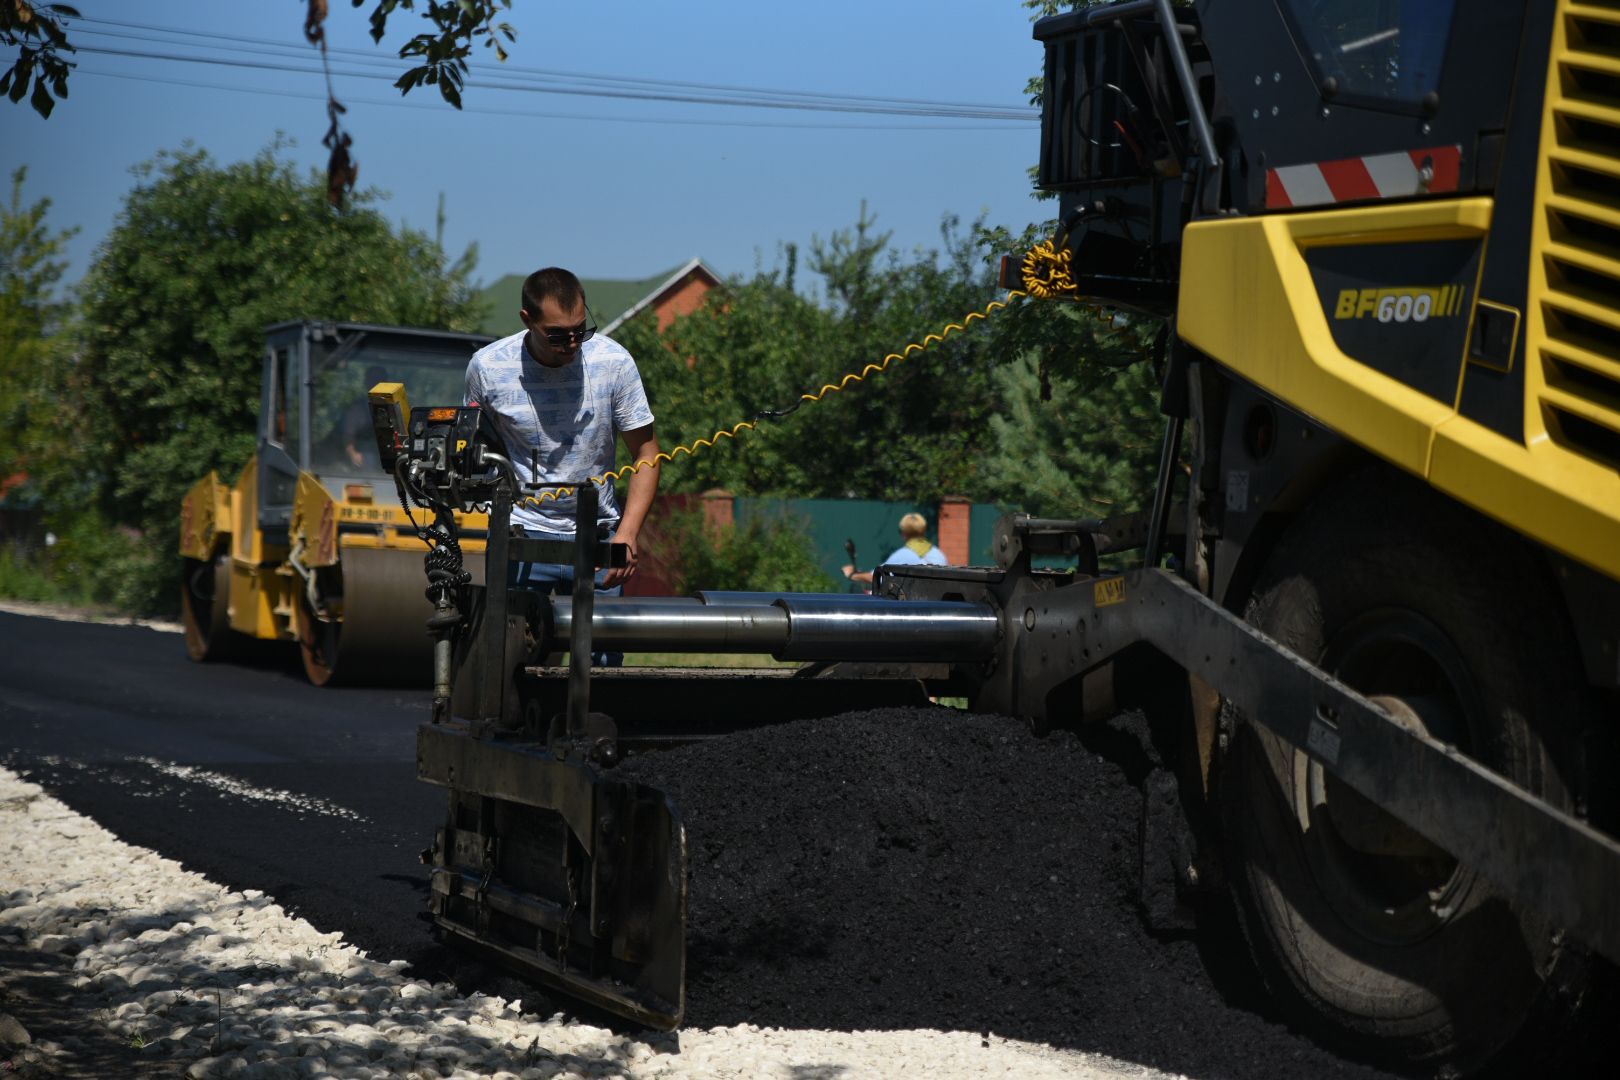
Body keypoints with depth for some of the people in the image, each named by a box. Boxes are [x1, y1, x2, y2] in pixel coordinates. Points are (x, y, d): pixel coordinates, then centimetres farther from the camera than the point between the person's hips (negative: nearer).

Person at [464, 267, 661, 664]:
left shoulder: (613, 361, -8)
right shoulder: (487, 366, -8)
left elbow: (646, 454, -2)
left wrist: (627, 535, -12)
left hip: (598, 537, 1)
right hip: (521, 533, -1)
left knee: (603, 660, -2)